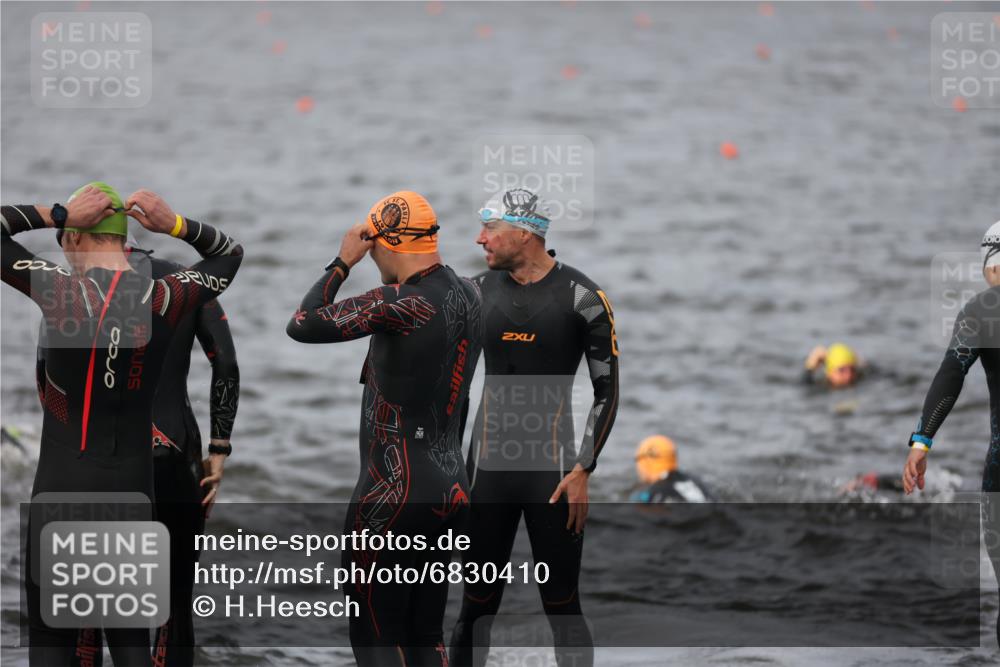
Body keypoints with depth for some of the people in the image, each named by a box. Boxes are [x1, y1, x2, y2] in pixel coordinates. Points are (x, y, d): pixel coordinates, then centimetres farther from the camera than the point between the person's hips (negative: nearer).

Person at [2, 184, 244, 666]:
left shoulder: (62, 292, -13)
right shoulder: (164, 300, -2)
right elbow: (229, 254, 16)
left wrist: (58, 214, -10)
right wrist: (175, 225, 1)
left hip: (62, 486, -4)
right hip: (133, 485, 4)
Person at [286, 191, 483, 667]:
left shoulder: (402, 305, -19)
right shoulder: (467, 297, 6)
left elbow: (302, 325, -16)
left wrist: (343, 263, -8)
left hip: (393, 494, -8)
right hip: (449, 490, 8)